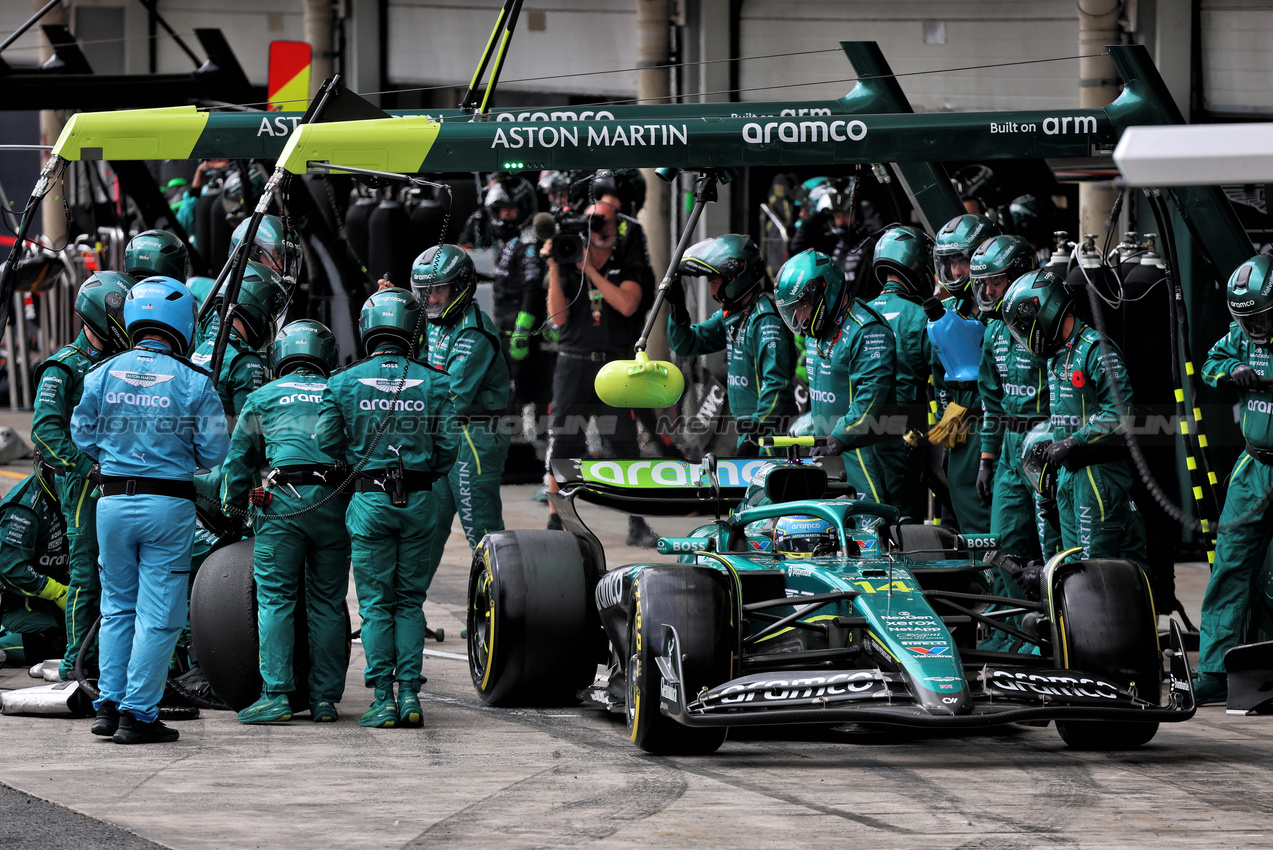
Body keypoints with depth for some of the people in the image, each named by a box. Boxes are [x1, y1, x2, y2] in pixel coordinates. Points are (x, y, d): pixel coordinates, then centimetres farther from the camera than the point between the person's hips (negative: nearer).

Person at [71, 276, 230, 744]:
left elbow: (84, 437, 8)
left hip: (113, 500, 3)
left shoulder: (101, 374, 0)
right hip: (168, 503, -3)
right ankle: (138, 714, 0)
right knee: (158, 615, 2)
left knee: (117, 606, 17)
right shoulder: (193, 382, -8)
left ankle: (109, 704, 14)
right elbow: (214, 452, -5)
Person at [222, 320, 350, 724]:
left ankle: (276, 695, -10)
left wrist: (233, 509, 29)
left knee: (275, 599, -1)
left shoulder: (262, 398, 16)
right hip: (335, 503, 2)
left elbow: (238, 460, 19)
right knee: (328, 603, 7)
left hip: (283, 501, -2)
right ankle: (325, 699, 6)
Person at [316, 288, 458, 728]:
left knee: (375, 604, 4)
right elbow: (448, 446, -2)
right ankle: (410, 694, 3)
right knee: (410, 602, 10)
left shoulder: (344, 382, -1)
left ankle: (383, 700, -1)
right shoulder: (434, 383, 1)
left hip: (369, 499, -1)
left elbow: (327, 440, -3)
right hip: (419, 501, 1)